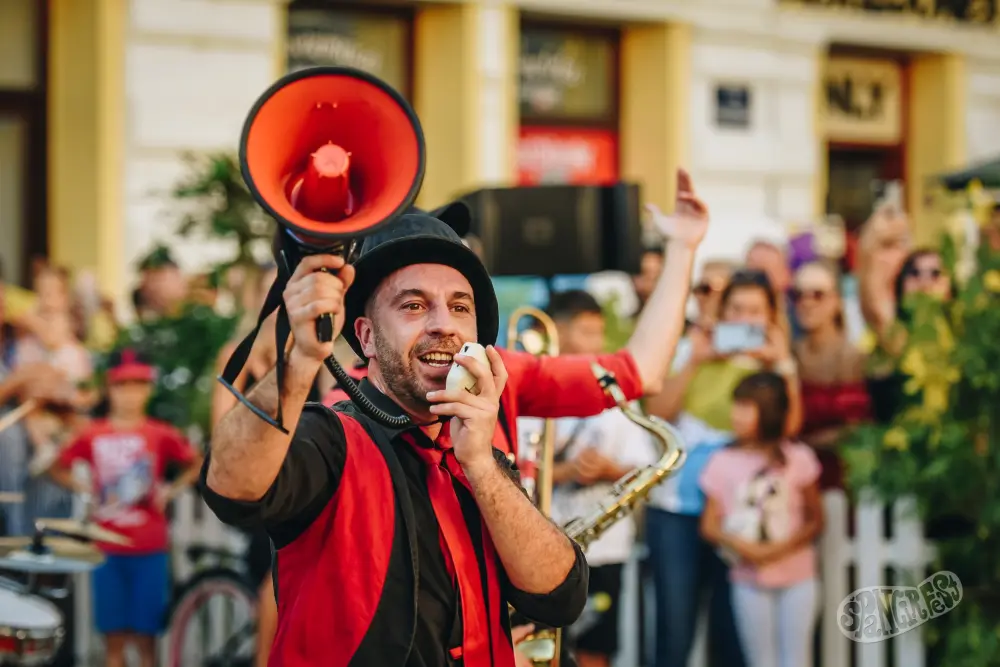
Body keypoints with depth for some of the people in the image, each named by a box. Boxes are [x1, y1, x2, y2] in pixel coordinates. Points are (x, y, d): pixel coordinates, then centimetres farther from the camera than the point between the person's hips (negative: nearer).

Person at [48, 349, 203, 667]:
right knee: (113, 634, 4)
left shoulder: (161, 435, 0)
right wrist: (83, 489, -3)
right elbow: (58, 469, 12)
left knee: (145, 635, 1)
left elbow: (197, 465, 7)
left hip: (149, 549, -1)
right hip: (107, 548, 1)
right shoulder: (92, 435, 4)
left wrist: (171, 490, -6)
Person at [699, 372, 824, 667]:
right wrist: (739, 545, -19)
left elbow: (816, 520, 0)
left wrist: (781, 548, -15)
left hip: (797, 577, -1)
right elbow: (710, 524, -1)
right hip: (750, 579, 1)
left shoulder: (798, 458, -3)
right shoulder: (723, 462, -2)